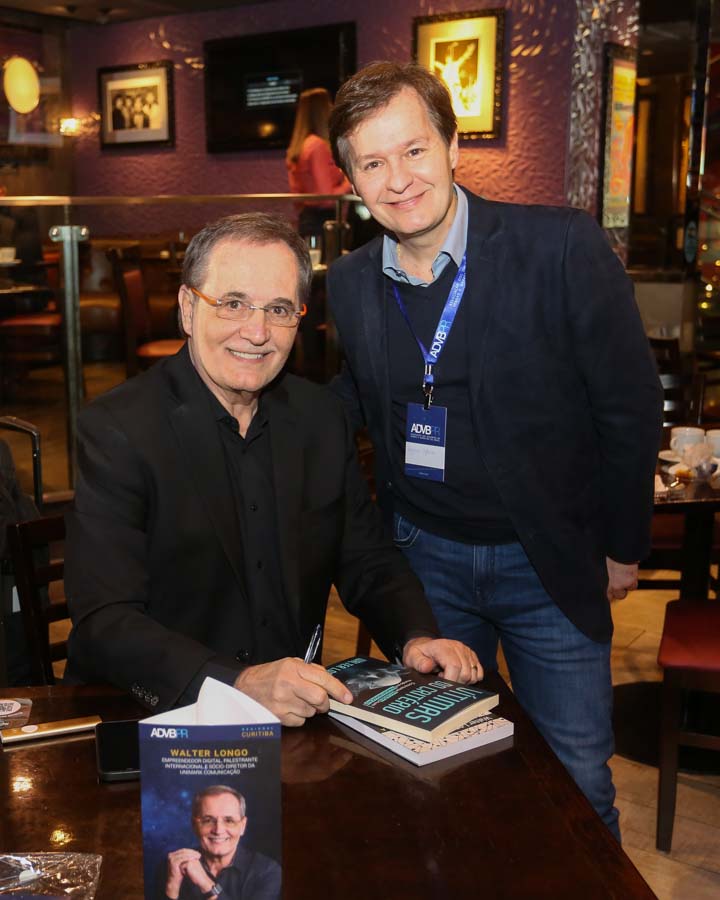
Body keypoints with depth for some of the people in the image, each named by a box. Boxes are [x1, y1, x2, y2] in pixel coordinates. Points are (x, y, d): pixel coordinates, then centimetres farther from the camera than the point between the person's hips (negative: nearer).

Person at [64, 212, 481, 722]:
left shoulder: (322, 418, 6)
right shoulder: (116, 430, -10)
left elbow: (367, 561, 12)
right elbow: (104, 622, -16)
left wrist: (417, 638, -8)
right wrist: (239, 684, -30)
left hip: (297, 710, 4)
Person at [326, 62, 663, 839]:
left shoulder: (563, 247, -15)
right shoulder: (349, 284, -2)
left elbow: (628, 404, -8)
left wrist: (623, 547, -3)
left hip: (549, 562, -3)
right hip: (424, 556, 3)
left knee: (577, 789, 9)